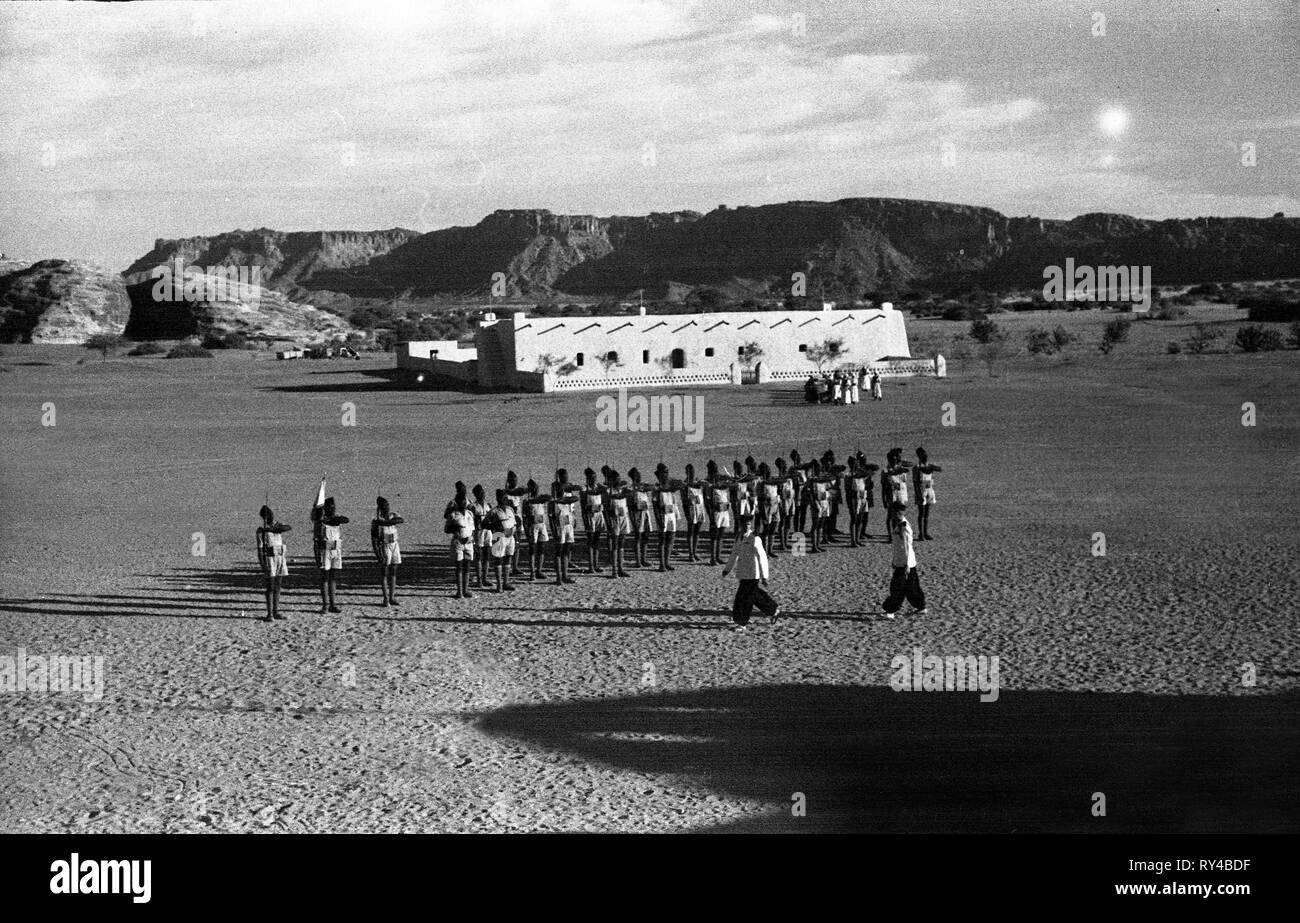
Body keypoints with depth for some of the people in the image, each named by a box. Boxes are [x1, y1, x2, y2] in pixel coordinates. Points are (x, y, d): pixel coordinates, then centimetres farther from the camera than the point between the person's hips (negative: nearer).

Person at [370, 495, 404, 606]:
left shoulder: (393, 515, 4)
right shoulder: (376, 521, -9)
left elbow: (402, 520, -19)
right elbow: (374, 539, -11)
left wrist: (387, 522, -27)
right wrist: (377, 554, -18)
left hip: (394, 546, 5)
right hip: (383, 547, -5)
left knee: (393, 572, 8)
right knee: (384, 573, -2)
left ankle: (392, 597, 13)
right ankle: (385, 599, -1)